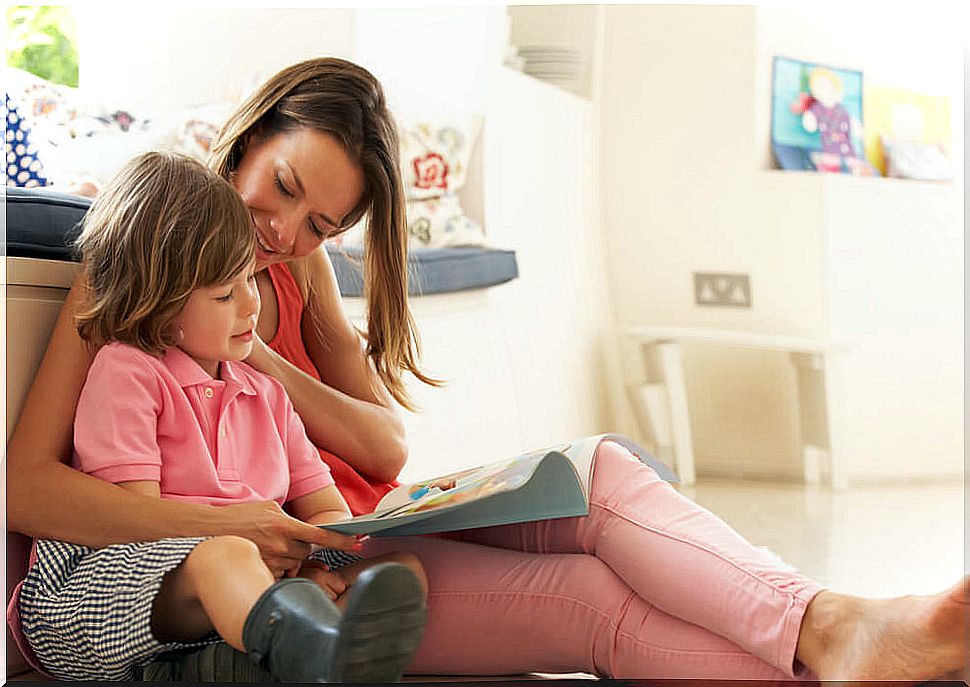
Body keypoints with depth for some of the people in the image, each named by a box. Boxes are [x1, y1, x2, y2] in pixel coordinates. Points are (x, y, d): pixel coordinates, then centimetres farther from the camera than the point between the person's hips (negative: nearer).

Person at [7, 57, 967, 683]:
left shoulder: (299, 266, 14)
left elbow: (389, 447, 6)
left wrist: (266, 367, -12)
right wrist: (214, 522, -30)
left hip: (369, 524, 6)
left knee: (600, 471, -20)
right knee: (599, 600, -25)